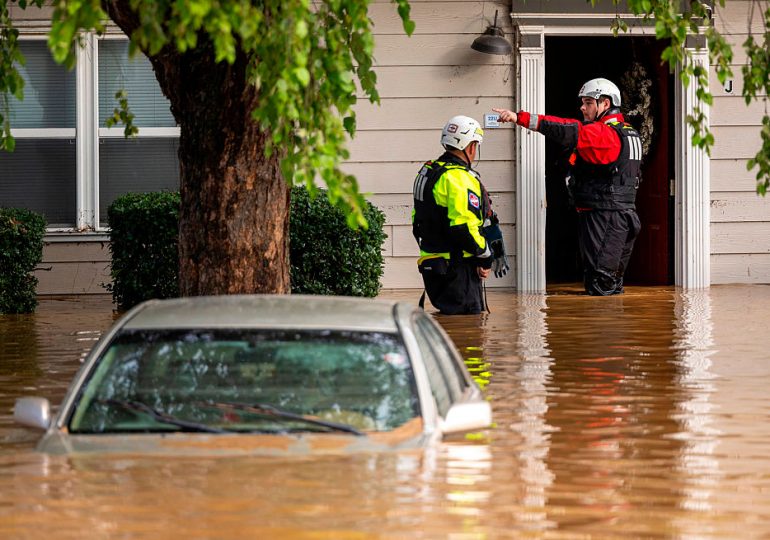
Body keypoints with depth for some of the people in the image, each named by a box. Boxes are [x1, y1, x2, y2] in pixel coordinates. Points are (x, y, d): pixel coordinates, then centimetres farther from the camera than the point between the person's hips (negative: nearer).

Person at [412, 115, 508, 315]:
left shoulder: (428, 172, 14)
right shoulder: (460, 178, -18)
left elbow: (418, 219, 20)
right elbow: (464, 226, -24)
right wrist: (486, 257, -12)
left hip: (431, 263, 10)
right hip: (457, 268, -10)